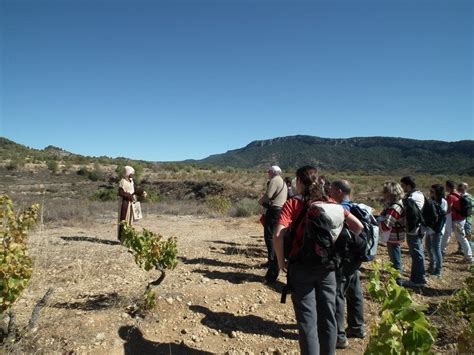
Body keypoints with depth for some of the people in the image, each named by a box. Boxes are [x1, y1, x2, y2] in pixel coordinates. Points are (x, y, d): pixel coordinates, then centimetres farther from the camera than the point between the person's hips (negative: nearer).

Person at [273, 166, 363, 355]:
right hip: (327, 267, 4)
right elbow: (358, 226, 5)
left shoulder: (293, 203, -9)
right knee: (328, 315, 17)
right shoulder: (331, 203, 4)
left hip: (302, 266, -4)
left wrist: (281, 261, -8)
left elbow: (278, 236, -21)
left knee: (307, 319, 7)